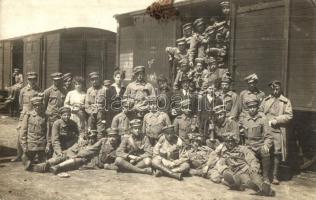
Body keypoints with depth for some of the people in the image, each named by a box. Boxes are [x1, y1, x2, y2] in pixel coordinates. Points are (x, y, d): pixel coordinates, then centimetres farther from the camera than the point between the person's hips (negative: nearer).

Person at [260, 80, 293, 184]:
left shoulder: (286, 101, 5)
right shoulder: (266, 100, 15)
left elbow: (289, 116, -3)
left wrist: (275, 121, -11)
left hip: (278, 130, -2)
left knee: (277, 153, -2)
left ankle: (275, 176, 6)